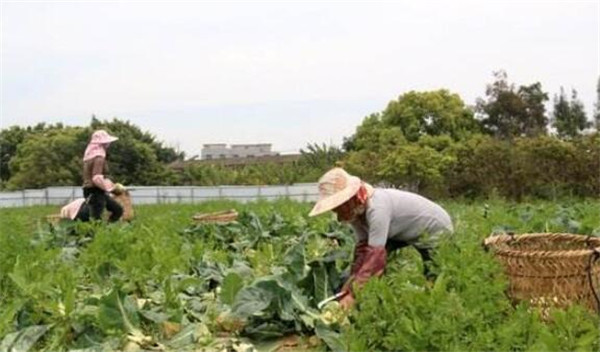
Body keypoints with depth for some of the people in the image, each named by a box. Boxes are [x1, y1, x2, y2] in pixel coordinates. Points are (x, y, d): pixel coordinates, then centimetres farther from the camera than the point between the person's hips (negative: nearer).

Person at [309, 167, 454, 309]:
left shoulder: (377, 208, -36)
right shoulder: (356, 210, -9)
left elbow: (376, 254, -40)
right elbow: (362, 249, -12)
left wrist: (352, 294, -42)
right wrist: (348, 287, -23)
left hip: (437, 230, -8)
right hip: (410, 234, 8)